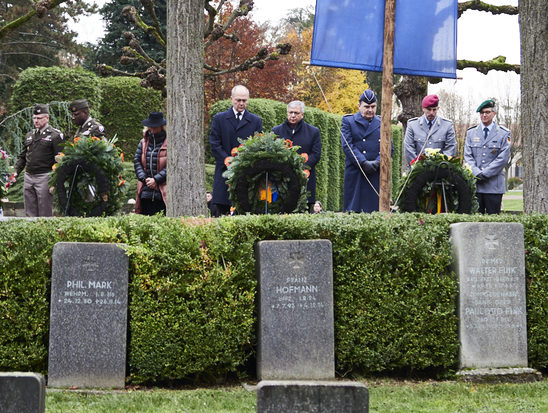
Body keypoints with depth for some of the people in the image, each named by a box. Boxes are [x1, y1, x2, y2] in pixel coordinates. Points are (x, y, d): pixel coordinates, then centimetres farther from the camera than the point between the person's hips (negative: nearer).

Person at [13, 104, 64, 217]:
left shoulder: (55, 135, -4)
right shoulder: (29, 135, 16)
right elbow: (22, 156, 22)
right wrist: (16, 172, 7)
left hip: (44, 177, -6)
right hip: (28, 177, 6)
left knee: (45, 214, -5)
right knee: (29, 213, 8)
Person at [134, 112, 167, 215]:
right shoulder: (143, 142, 14)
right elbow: (136, 161, 10)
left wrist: (156, 179, -12)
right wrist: (144, 178, -4)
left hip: (163, 193, -4)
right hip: (146, 191, 4)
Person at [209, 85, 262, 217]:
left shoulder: (256, 121, 11)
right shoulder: (219, 118, 9)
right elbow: (214, 144, 2)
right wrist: (228, 160, -12)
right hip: (224, 172, 0)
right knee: (218, 210, -6)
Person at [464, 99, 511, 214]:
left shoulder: (503, 134, 6)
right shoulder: (471, 133, 14)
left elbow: (503, 158, -3)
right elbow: (468, 156, 7)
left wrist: (484, 174, -10)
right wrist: (477, 173, -10)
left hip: (494, 184, -2)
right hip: (474, 184, 2)